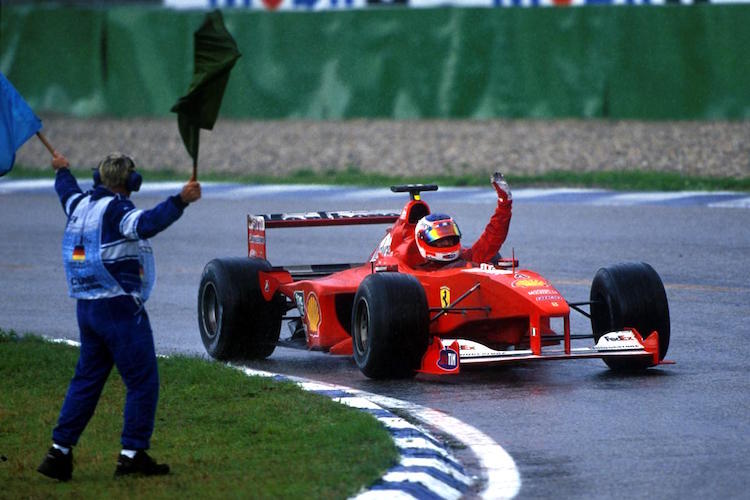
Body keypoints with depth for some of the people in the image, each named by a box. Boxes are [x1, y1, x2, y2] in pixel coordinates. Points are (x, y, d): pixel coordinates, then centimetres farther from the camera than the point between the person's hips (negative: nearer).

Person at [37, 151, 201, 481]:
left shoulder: (82, 205, 11)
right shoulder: (115, 209, -13)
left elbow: (68, 193, 36)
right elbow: (145, 224, -34)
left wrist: (62, 171, 57)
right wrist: (180, 201, -43)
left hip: (87, 307, 9)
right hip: (120, 307, -9)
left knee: (86, 379, 14)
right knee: (143, 381, -3)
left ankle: (59, 452, 11)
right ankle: (133, 454, -4)